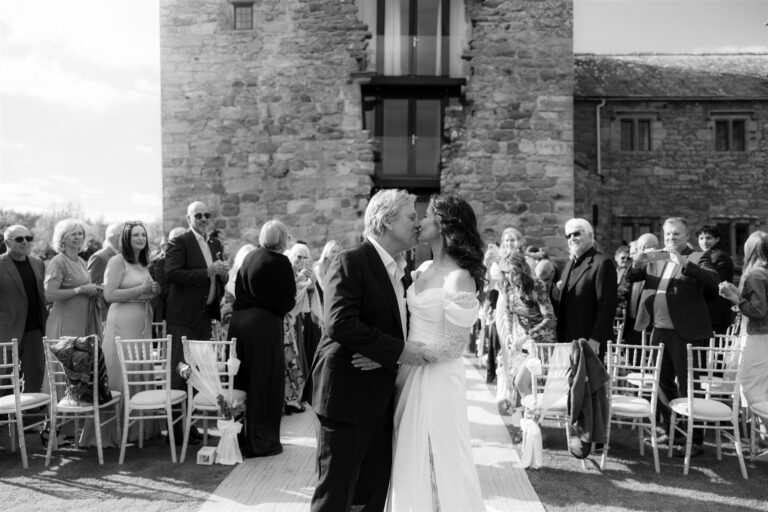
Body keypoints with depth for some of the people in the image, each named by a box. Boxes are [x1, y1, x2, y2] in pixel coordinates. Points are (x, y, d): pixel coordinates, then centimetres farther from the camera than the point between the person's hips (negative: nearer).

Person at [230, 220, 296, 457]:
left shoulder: (249, 257, 7)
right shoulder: (280, 261, -12)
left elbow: (240, 290, 13)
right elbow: (287, 301, -11)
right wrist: (302, 288, 6)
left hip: (239, 321, 7)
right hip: (264, 325, -7)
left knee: (243, 379, 17)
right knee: (265, 382, 6)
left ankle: (239, 435, 30)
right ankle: (260, 441, 15)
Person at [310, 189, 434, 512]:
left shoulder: (401, 270, 12)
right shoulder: (350, 262, -14)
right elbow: (340, 324, -25)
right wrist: (398, 351, -22)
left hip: (381, 397, 8)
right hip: (347, 395, -8)